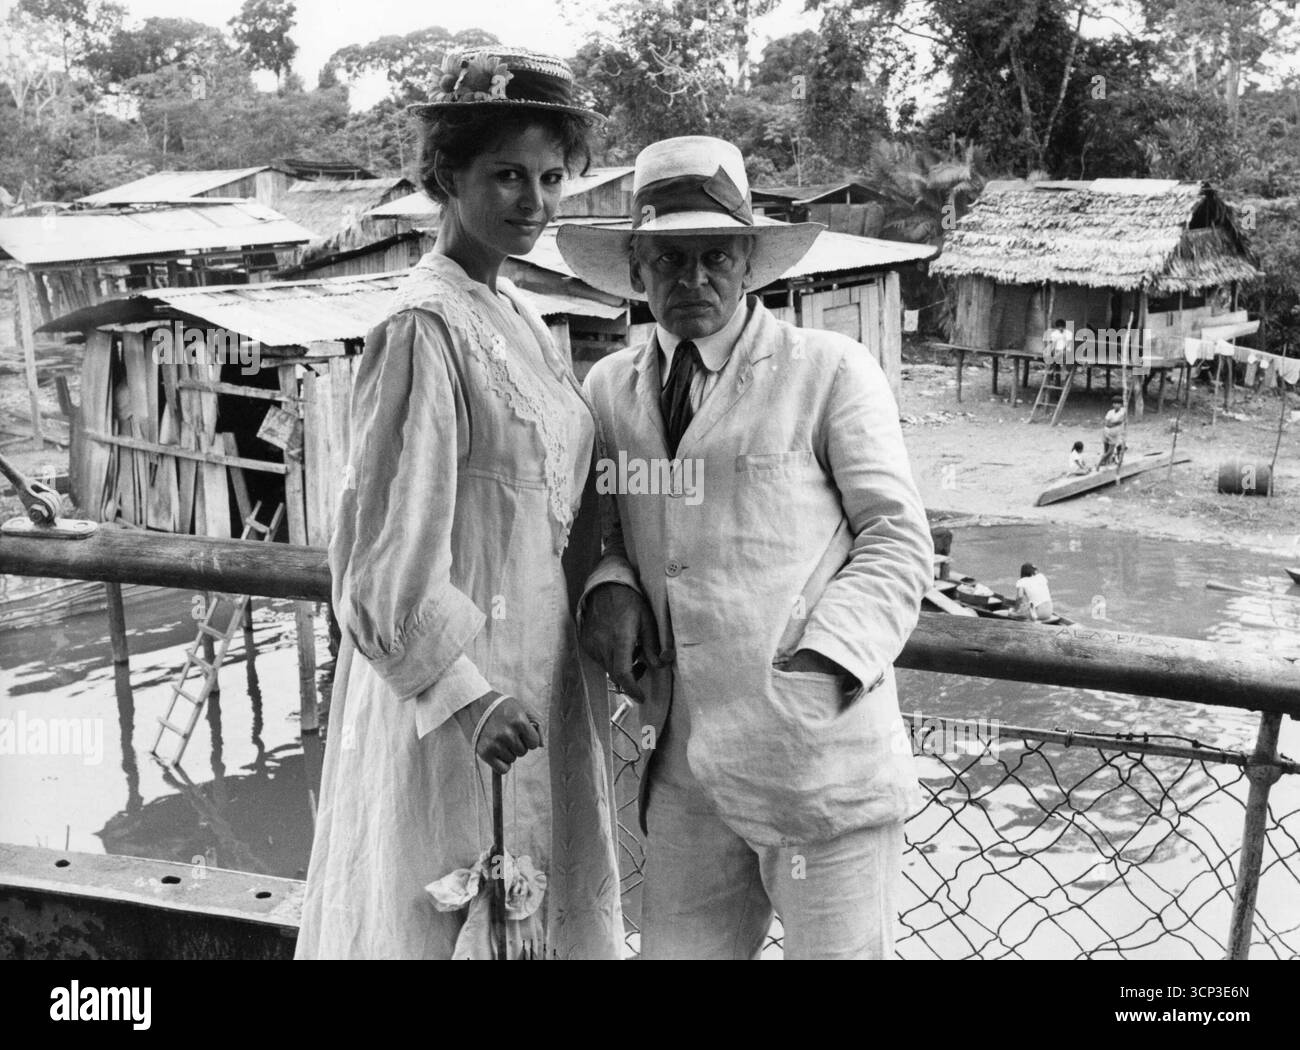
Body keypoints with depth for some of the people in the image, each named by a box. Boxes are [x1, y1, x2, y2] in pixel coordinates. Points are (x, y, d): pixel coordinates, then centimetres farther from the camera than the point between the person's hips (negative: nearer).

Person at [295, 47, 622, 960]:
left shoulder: (520, 319, 8)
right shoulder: (425, 329, -17)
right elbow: (388, 550, -20)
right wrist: (467, 695, -22)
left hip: (538, 677, 8)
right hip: (448, 681, -8)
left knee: (544, 908, 20)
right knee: (444, 915, 8)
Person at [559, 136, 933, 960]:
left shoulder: (832, 372, -3)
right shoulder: (610, 386, 10)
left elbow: (897, 541, -2)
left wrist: (819, 667, -16)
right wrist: (609, 586, -5)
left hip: (820, 759, -4)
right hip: (685, 769, 4)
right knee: (676, 949, 13)